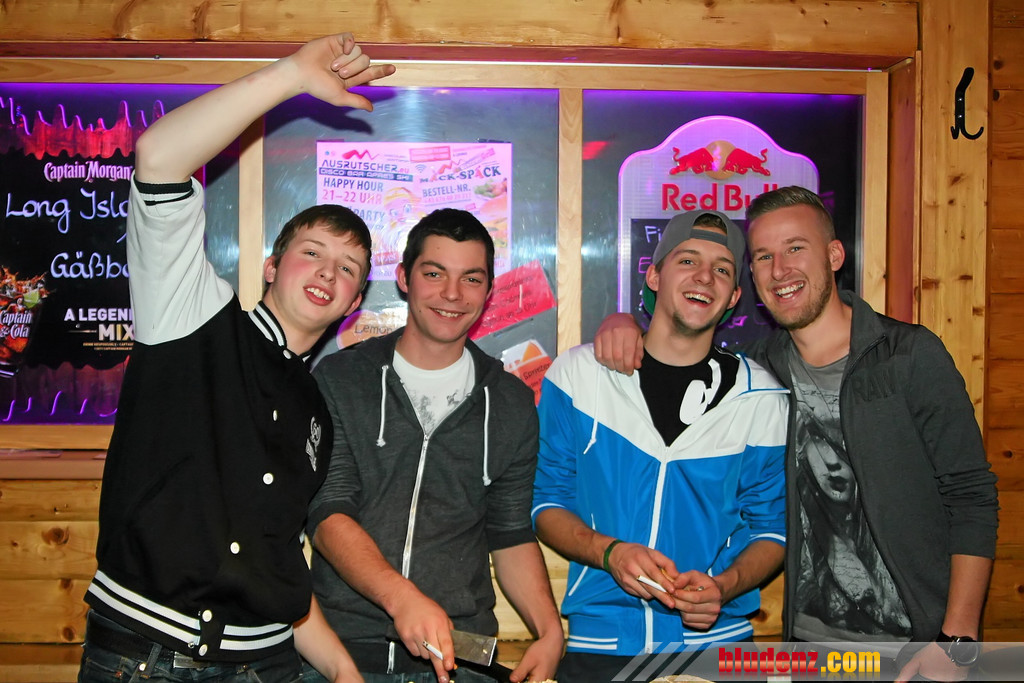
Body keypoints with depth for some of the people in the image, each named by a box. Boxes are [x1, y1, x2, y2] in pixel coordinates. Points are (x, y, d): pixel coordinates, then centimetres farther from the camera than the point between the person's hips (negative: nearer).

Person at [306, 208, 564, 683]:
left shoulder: (512, 403, 6)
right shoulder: (339, 379, -2)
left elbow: (512, 536, 10)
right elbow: (327, 513, -11)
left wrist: (550, 632, -7)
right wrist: (402, 597, -27)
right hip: (344, 643, -1)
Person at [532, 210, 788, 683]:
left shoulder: (761, 400, -1)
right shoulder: (578, 373, -3)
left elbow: (772, 527, 3)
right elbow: (546, 499, 1)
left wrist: (724, 586, -15)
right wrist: (609, 552, -16)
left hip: (717, 642, 1)